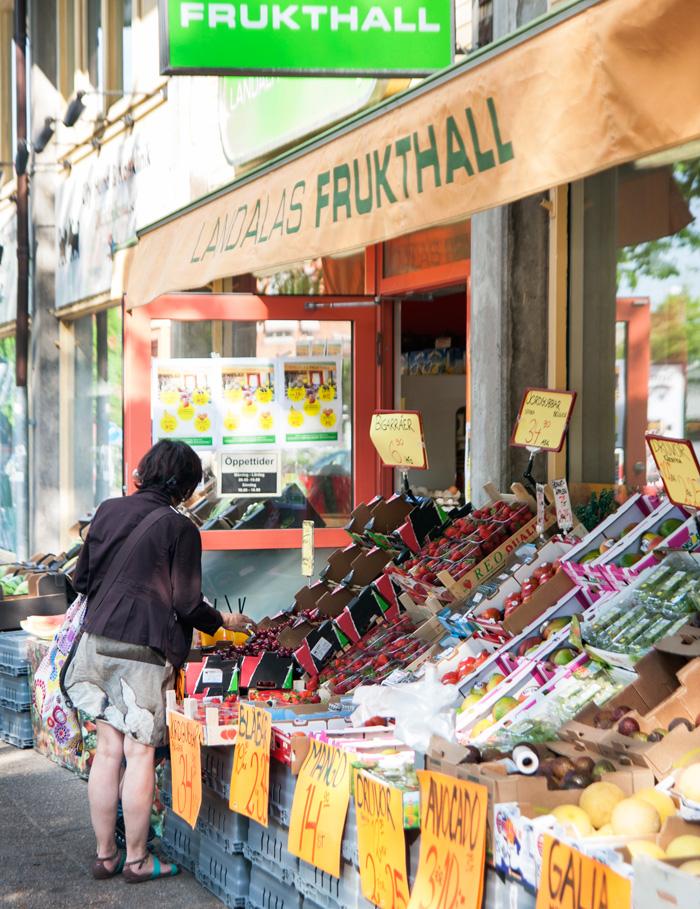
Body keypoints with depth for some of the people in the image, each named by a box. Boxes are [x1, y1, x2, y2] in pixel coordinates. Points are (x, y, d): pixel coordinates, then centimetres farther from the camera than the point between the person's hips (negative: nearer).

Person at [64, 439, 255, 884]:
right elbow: (186, 604, -9)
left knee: (108, 749, 11)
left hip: (98, 641, 6)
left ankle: (105, 855, 19)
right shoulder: (179, 528, -11)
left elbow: (82, 578, 12)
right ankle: (137, 859, 11)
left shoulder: (108, 511, 6)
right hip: (144, 651, -6)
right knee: (140, 752, 3)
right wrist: (224, 622, 9)